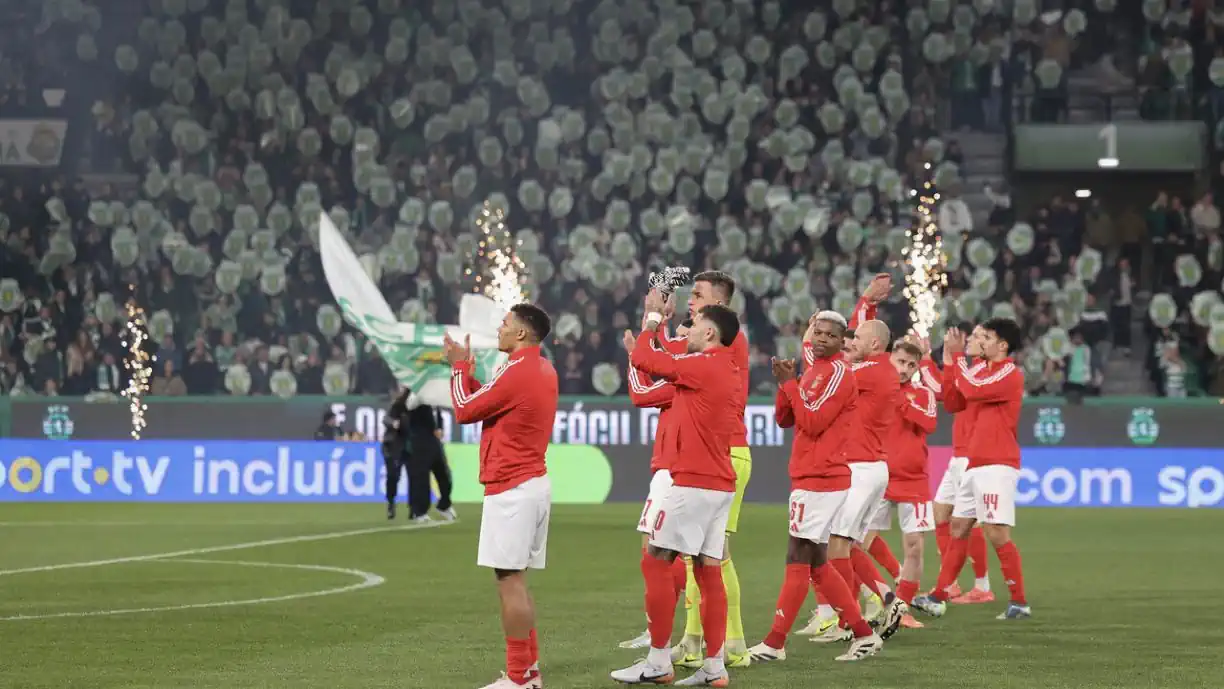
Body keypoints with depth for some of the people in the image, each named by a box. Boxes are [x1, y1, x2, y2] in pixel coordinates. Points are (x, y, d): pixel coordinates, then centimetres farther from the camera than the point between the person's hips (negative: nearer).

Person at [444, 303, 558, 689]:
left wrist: (459, 368, 5)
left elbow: (464, 411, -7)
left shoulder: (517, 372, -17)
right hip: (534, 483, 10)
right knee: (517, 580, 15)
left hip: (511, 489, -10)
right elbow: (488, 402, 21)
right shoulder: (544, 371, 13)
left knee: (509, 579, -8)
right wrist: (465, 370, 19)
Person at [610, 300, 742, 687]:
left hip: (693, 484, -9)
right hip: (720, 484, 9)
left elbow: (643, 359, -7)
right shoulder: (729, 371, 13)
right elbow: (673, 366, 22)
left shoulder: (703, 366, -13)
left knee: (655, 563, -3)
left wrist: (653, 319, 7)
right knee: (708, 570, 7)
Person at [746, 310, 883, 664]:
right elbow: (784, 419, 15)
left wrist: (790, 384, -10)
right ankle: (864, 635, 15)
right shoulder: (814, 370, 16)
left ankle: (775, 644, -2)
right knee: (817, 564, 12)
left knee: (798, 561, -6)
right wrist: (785, 382, -1)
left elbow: (813, 422, -18)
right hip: (811, 478, 10)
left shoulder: (838, 372, -11)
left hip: (819, 480, -10)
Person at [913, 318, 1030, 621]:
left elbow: (972, 389, -22)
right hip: (975, 464, 9)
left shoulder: (1010, 374, -11)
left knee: (997, 533, -12)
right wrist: (948, 358, 9)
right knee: (958, 527, 11)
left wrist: (958, 355, -10)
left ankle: (1019, 602, -7)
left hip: (997, 465, -9)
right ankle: (939, 597, 15)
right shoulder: (982, 368, 15)